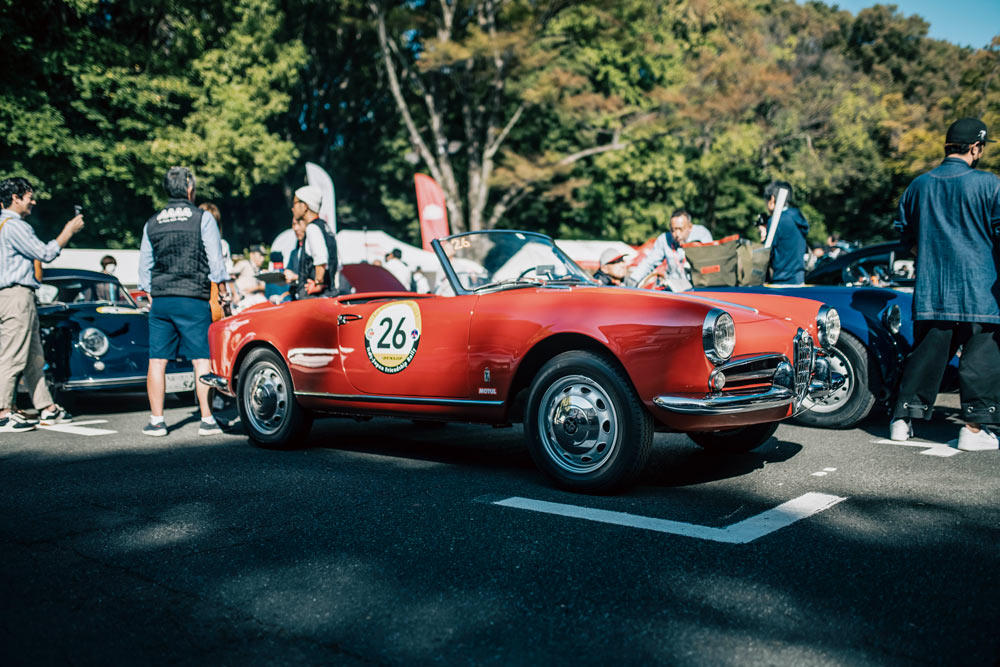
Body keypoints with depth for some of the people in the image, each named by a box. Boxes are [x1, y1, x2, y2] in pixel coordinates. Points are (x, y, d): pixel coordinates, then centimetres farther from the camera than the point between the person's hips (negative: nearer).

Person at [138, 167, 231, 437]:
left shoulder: (152, 223, 11)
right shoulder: (203, 217, -1)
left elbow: (144, 266, 15)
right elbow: (216, 261, -2)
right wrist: (223, 290, 9)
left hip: (160, 300, 4)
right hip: (193, 298, -3)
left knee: (157, 360, 6)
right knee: (201, 360, -1)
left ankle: (156, 420, 8)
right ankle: (207, 419, -3)